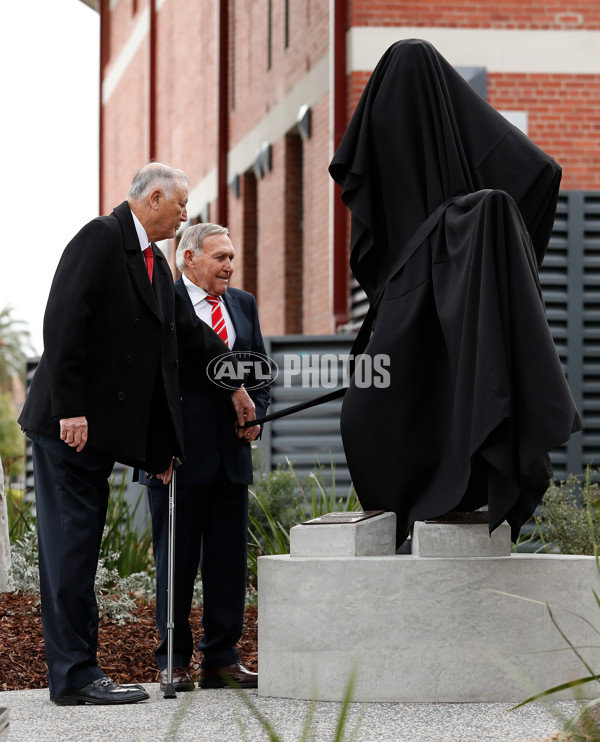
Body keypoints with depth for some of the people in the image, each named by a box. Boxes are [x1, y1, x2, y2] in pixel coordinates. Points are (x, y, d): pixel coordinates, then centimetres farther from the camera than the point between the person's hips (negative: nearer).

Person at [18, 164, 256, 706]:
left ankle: (78, 671, 14)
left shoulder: (154, 263, 17)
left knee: (79, 548, 11)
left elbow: (187, 329, 27)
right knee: (71, 545, -7)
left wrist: (233, 381, 30)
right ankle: (74, 676, -6)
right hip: (70, 425, -10)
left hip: (99, 430, 10)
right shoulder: (100, 239, -12)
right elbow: (64, 324, -19)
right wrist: (70, 410, -23)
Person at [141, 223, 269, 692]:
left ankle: (222, 658, 12)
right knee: (177, 560, 0)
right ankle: (174, 662, 7)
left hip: (232, 452, 6)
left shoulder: (243, 305, 16)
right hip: (179, 453, -5)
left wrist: (255, 414, 2)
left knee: (230, 558, 5)